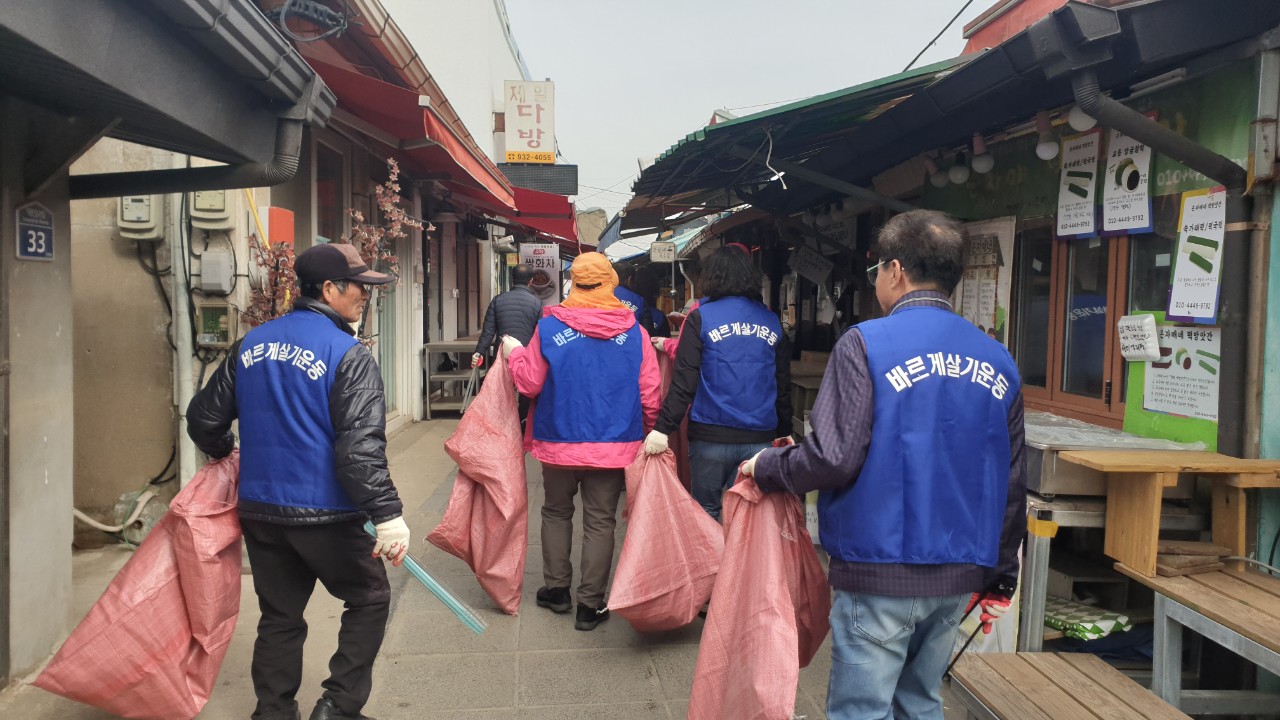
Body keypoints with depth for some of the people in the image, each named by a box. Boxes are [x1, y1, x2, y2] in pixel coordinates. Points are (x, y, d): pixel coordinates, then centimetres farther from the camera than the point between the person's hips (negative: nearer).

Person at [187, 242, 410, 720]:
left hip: (259, 510, 6)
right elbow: (360, 447, -22)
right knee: (370, 598, 13)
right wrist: (387, 515, -23)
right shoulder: (348, 355, -13)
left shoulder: (250, 345, 8)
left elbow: (203, 418, 14)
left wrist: (227, 451, 34)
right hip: (323, 516, -6)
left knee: (279, 617, 17)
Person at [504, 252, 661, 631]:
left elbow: (529, 383, -3)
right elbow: (650, 396, -4)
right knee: (600, 520, 8)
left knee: (556, 512, 20)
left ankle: (556, 588, 28)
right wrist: (653, 435, 12)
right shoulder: (635, 332, -5)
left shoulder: (549, 327, -9)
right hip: (614, 444, 0)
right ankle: (590, 604, 11)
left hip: (559, 441, 0)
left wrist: (514, 352, 15)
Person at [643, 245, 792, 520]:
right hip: (760, 438, 3)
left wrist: (663, 428, -11)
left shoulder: (700, 317, -3)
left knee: (706, 511, 9)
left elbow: (684, 381, -11)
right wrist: (784, 435, 22)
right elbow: (784, 387, 13)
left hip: (711, 436, -3)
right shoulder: (772, 321, 9)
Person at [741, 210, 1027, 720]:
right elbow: (1011, 484, 11)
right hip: (959, 576, 6)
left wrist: (764, 468, -1)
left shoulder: (865, 344, -12)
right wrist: (1001, 577, 20)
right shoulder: (998, 363, 7)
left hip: (879, 571, -6)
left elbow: (834, 458, -20)